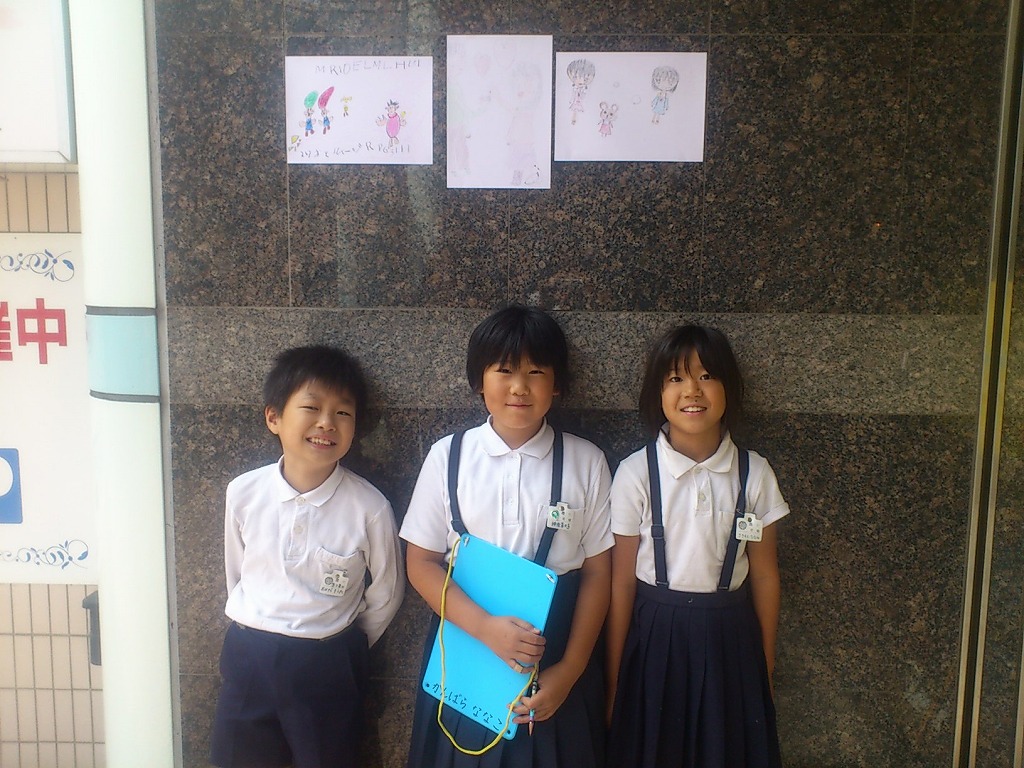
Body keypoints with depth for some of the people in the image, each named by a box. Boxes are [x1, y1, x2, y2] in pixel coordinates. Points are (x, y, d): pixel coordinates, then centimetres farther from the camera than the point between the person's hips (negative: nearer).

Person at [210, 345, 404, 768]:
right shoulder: (243, 493, -10)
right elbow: (236, 574, 6)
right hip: (247, 657, 3)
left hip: (327, 665, -2)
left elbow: (385, 594, -4)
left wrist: (345, 648, 8)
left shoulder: (369, 508, -19)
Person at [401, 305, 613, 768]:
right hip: (465, 638, 1)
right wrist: (486, 628, -17)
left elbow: (597, 572, -3)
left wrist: (570, 670, -7)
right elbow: (421, 563, -4)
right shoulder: (447, 457, -6)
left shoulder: (586, 462, -6)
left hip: (556, 645, 0)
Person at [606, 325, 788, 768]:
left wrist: (766, 665, 11)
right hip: (656, 638, -1)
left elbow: (764, 574, 4)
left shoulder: (755, 474, -4)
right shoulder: (635, 474, -10)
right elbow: (621, 582, -6)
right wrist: (614, 682, 0)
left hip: (730, 640, 2)